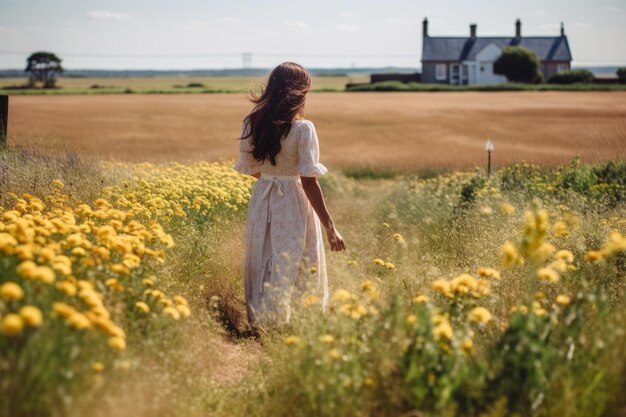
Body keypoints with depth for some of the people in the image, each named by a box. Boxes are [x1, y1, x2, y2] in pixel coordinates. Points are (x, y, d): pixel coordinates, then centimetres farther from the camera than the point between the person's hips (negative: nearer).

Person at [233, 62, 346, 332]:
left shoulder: (252, 124, -1)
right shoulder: (303, 129, -16)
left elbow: (251, 169, 9)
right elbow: (309, 181, -19)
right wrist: (330, 228, -16)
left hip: (262, 201, 5)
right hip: (294, 206, -5)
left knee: (262, 266, 16)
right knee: (299, 269, 7)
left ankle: (259, 321, 21)